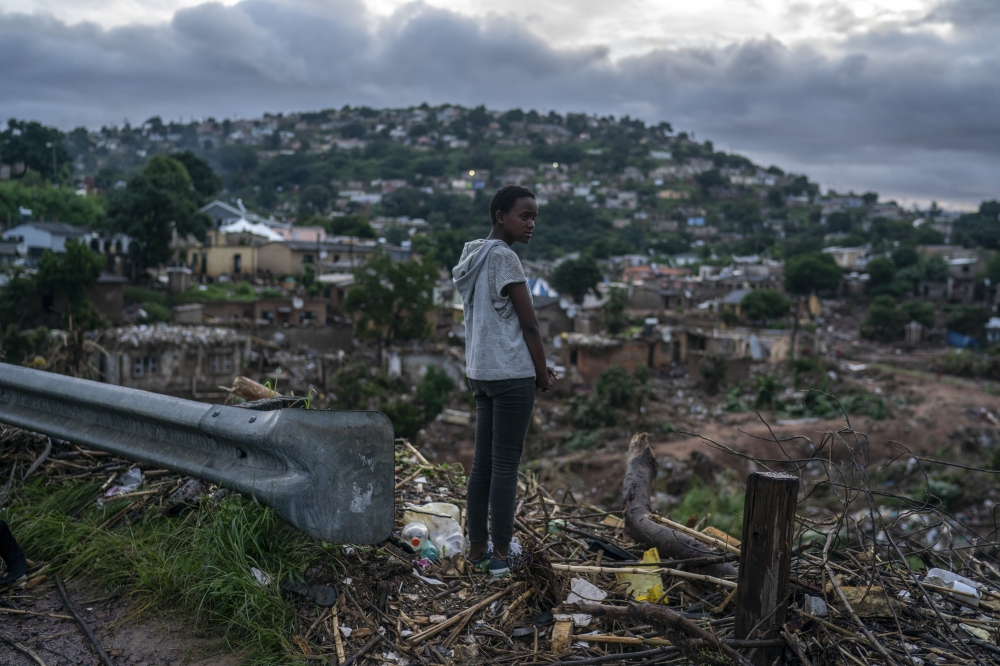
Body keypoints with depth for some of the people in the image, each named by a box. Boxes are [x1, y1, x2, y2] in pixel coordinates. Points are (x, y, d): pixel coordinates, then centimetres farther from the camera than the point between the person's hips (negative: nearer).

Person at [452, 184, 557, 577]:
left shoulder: (474, 257, 15)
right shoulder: (503, 258, -13)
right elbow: (528, 324, -12)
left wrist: (538, 367, 16)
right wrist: (542, 374, 0)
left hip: (481, 371, 9)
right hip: (511, 374, -9)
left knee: (483, 462, 12)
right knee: (506, 465, -1)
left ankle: (477, 547, 18)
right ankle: (500, 554, 6)